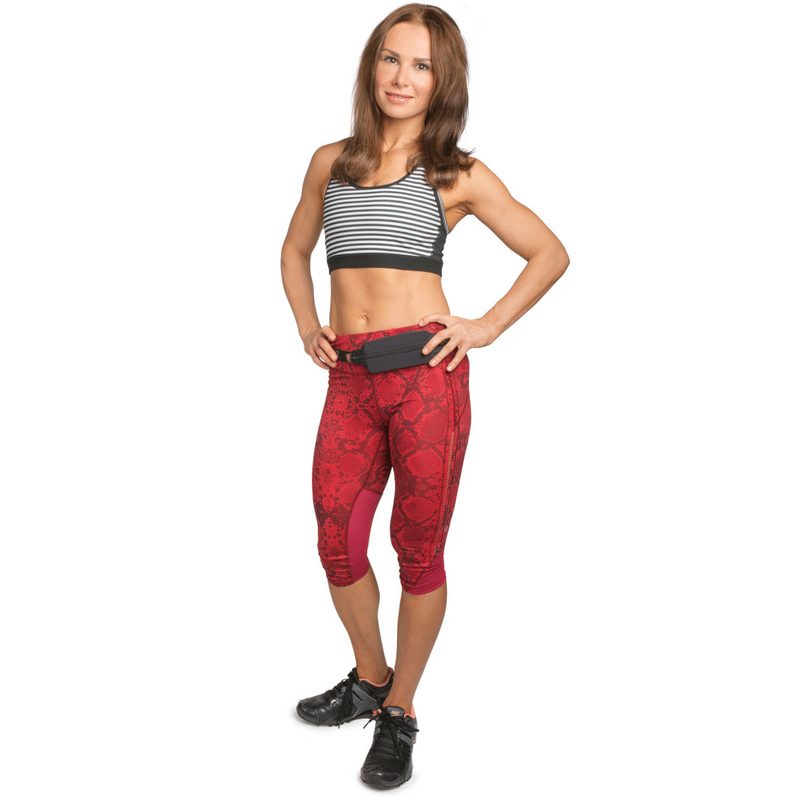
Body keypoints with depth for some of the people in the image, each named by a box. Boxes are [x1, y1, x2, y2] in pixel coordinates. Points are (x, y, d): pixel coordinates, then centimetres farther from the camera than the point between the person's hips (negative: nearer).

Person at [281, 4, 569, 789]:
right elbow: (295, 251, 26)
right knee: (336, 543, 9)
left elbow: (550, 253, 8)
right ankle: (368, 680, 36)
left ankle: (400, 713, 25)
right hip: (349, 379, 4)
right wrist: (306, 326, 11)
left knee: (419, 552, 5)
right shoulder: (330, 163, 12)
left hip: (426, 372, -3)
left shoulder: (459, 175, 3)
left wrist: (488, 326, -1)